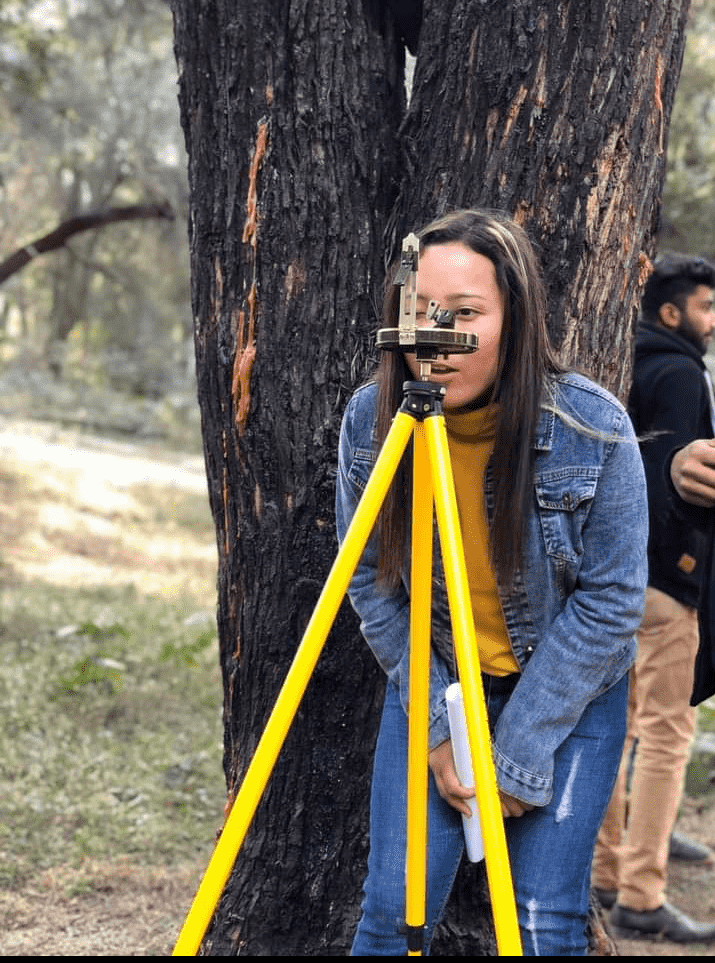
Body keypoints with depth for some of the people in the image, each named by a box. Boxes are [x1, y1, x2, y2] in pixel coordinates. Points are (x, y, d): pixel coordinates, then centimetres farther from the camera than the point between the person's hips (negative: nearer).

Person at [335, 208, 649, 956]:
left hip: (569, 692, -2)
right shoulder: (370, 418, -14)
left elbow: (609, 602, -16)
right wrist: (438, 727, -9)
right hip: (431, 685, 2)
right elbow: (371, 583, -4)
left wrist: (518, 758, -15)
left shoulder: (593, 428, -21)